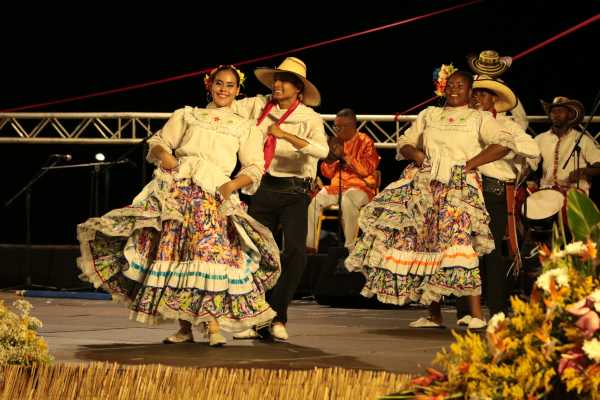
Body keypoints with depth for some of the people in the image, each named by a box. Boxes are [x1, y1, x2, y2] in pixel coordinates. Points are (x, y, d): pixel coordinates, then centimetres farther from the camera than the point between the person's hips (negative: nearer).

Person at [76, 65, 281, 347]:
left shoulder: (245, 128, 19)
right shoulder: (186, 115, 23)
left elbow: (254, 167, 10)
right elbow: (157, 142, 17)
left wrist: (232, 185, -8)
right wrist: (164, 154, -6)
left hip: (214, 193, -2)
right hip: (176, 189, 2)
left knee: (210, 249, -20)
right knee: (173, 252, -6)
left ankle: (214, 325, -22)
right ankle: (185, 327, 0)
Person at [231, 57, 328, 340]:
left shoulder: (309, 118, -5)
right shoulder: (258, 106, 4)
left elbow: (322, 150, -23)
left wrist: (286, 135, -33)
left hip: (293, 192, -3)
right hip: (262, 189, 3)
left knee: (295, 252, -18)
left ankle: (277, 318, -10)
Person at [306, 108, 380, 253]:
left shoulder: (365, 142, -1)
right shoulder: (337, 142, 13)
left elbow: (367, 170, -14)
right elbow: (327, 174, 14)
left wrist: (345, 156, -15)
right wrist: (331, 155, -5)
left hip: (360, 187, -6)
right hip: (336, 186, 6)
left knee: (347, 201, -38)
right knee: (313, 200, -18)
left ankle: (350, 248, -31)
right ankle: (310, 245, -15)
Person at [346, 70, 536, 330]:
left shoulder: (479, 118, 8)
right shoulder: (429, 115, 21)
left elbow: (505, 143, -5)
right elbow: (404, 142, 21)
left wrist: (471, 163, -10)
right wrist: (413, 153, -2)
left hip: (459, 185, -5)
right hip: (424, 185, 5)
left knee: (458, 241, -20)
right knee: (423, 242, 0)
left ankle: (476, 315, -20)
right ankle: (434, 316, 8)